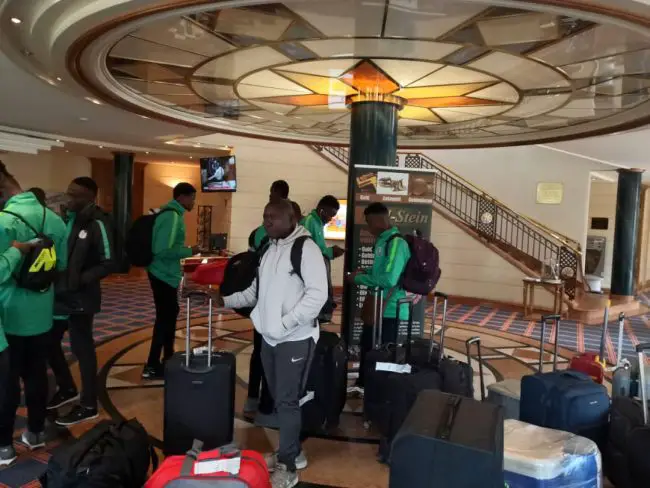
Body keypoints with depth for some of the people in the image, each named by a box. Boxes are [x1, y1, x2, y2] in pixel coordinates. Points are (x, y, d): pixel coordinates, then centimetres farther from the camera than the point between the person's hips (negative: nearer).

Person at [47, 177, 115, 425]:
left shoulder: (97, 224, -15)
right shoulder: (67, 218, 8)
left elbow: (109, 264, -18)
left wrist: (80, 280, -24)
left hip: (80, 299, -8)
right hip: (59, 295, 8)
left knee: (82, 349, 2)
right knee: (49, 343, 18)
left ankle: (88, 405, 18)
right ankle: (67, 388, 40)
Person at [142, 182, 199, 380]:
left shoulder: (171, 213, 10)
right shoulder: (172, 216, -21)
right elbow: (163, 250, -29)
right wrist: (189, 251, -18)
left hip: (165, 274, 10)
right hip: (164, 275, -10)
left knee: (170, 314, 20)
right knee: (164, 318, -1)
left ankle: (168, 358, 34)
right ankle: (152, 367, 10)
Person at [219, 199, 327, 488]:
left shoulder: (305, 248, -14)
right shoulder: (270, 249, 12)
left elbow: (318, 293, -21)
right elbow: (257, 291, 17)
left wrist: (285, 323, -22)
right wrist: (225, 301, 6)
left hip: (296, 340, -8)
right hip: (270, 339, 8)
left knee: (287, 401, 1)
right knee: (279, 399, 17)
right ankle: (293, 453, 35)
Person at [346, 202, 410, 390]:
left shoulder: (396, 242, -21)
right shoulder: (383, 241, 8)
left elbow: (389, 278, -30)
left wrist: (358, 279, -19)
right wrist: (365, 272, 6)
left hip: (389, 308, -10)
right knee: (367, 346, 24)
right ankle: (363, 384, 43)